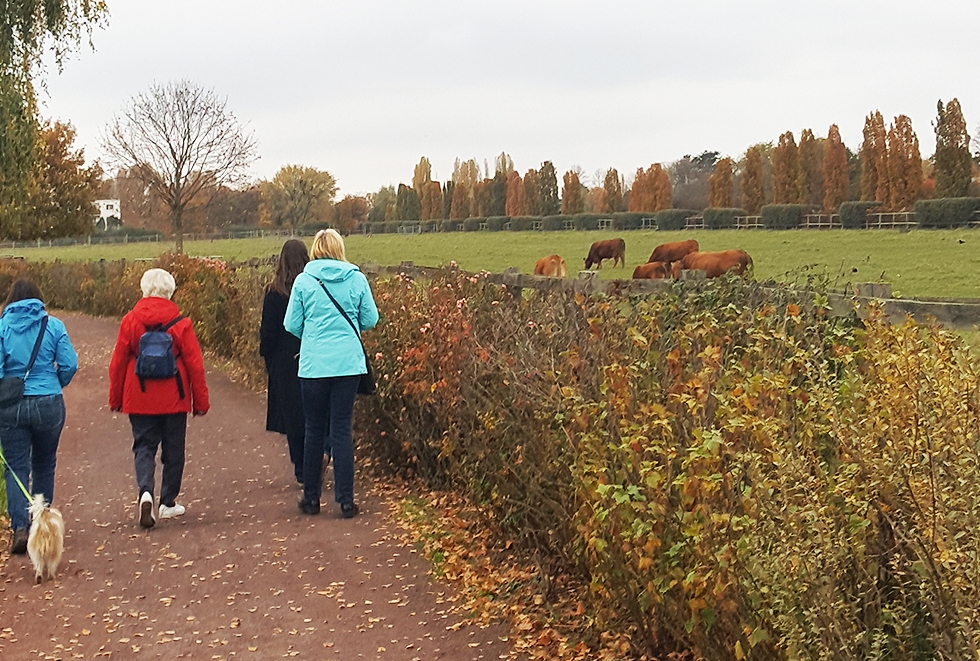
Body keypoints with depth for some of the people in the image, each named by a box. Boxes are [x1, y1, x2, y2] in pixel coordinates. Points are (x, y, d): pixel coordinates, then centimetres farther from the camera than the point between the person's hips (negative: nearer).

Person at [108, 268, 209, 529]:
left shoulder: (130, 321, -3)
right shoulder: (180, 323, -6)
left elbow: (117, 363, 2)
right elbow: (195, 365, -4)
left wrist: (115, 398, 14)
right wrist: (201, 401, 5)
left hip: (139, 398, 1)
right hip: (173, 399, -1)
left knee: (143, 446, 7)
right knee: (173, 449, 12)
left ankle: (145, 491, -17)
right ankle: (168, 502, 19)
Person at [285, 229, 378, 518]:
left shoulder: (303, 280, -3)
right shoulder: (357, 279, -1)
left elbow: (291, 325, 0)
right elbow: (370, 320, 4)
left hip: (314, 364, 0)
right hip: (348, 363, 0)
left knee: (315, 430, 11)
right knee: (342, 429, 4)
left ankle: (311, 498, 18)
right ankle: (346, 500, 4)